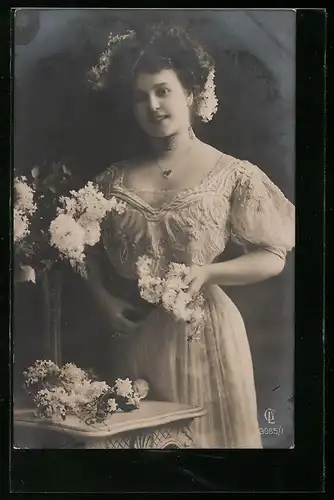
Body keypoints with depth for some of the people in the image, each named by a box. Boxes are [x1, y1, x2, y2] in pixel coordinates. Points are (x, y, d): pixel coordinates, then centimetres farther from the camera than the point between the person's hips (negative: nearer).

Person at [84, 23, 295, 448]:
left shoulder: (233, 175, -6)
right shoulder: (115, 180, 4)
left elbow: (273, 258, -6)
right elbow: (89, 253, 11)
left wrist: (206, 273, -18)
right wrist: (106, 300, -5)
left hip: (205, 332, -3)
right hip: (136, 336, 3)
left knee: (210, 433, 10)